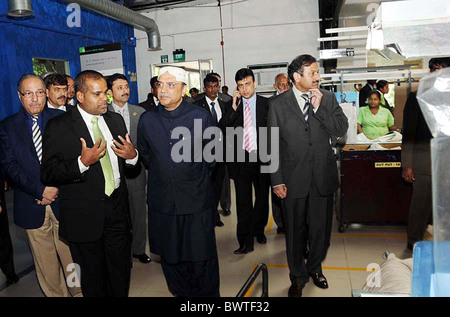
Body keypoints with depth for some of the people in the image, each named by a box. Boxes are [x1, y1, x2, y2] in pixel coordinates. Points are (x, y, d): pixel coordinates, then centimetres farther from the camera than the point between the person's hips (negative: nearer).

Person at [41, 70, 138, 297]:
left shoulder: (116, 120, 8)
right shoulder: (58, 127, -8)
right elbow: (48, 175, -11)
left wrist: (132, 156, -8)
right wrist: (82, 162, -26)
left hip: (117, 209, 4)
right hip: (84, 216, -4)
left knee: (121, 273, 16)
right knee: (93, 279, 13)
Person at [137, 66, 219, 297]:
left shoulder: (201, 117, -6)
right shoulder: (147, 120, 2)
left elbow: (211, 157, 4)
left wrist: (192, 175, 9)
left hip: (197, 202, -2)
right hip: (162, 202, 3)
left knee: (202, 257, 7)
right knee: (170, 258, 14)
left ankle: (208, 294, 29)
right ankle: (181, 293, 35)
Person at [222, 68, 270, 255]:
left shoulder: (266, 104, 1)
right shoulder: (232, 106, 4)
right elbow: (224, 128, -8)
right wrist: (234, 106, -15)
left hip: (262, 158, 0)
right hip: (240, 159, 0)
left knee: (262, 197, 15)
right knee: (243, 201, 1)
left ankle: (259, 230, 37)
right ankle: (246, 241, 9)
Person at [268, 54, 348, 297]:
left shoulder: (328, 98, 4)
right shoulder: (278, 104, -3)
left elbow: (342, 129, -5)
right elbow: (273, 145, -3)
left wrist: (319, 107, -15)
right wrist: (277, 180, -6)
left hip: (323, 175, 2)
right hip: (293, 179, -2)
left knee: (321, 227, 14)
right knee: (294, 230, 10)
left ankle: (315, 267, 40)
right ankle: (298, 277, 31)